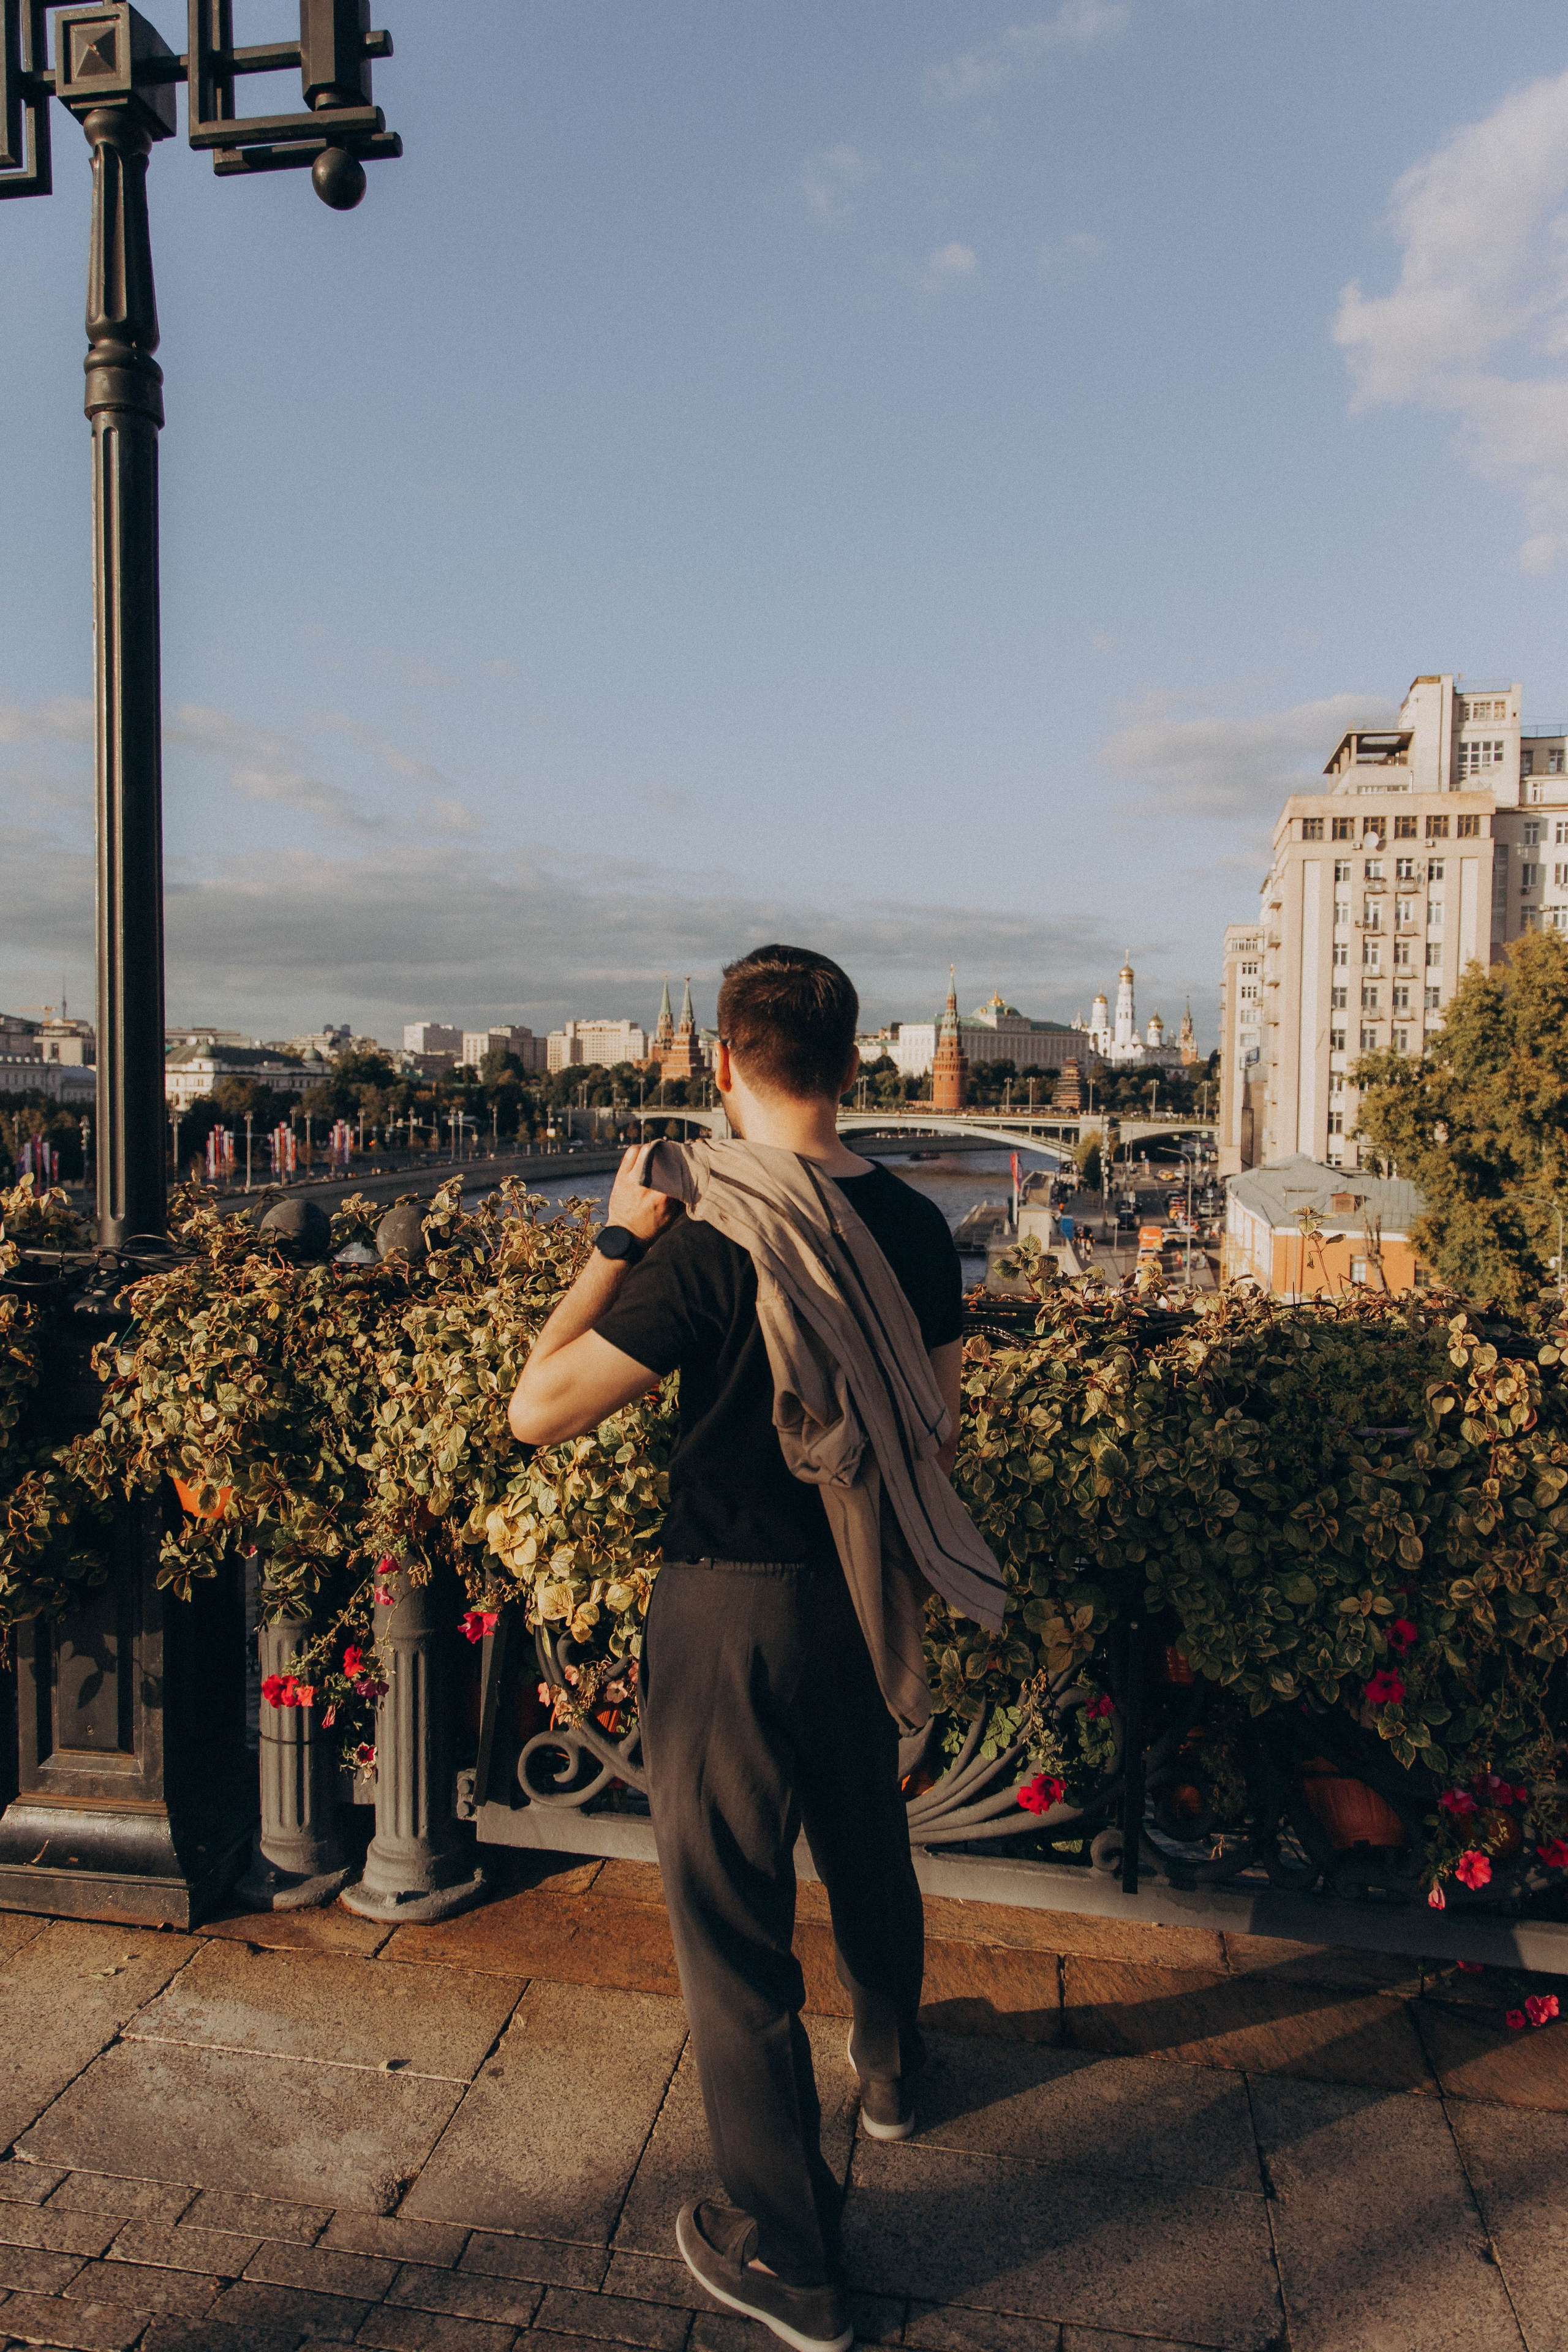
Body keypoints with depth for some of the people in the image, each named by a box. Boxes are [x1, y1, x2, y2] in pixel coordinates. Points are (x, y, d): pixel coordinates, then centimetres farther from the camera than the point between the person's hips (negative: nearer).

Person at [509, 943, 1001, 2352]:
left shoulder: (709, 1244, -23)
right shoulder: (913, 1225, -4)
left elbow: (540, 1409, -20)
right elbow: (940, 1422, 7)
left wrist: (618, 1243, -13)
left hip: (733, 1605, -6)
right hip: (867, 1597, 6)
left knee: (731, 1910, 10)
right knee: (868, 1847, 28)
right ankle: (891, 2069, 55)